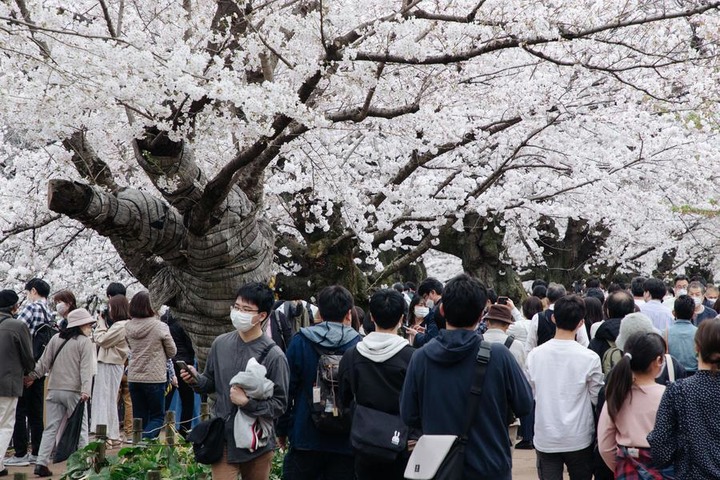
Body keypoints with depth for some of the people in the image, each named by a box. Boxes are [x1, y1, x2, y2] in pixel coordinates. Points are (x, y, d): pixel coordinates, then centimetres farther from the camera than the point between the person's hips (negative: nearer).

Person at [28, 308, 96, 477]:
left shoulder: (56, 339, 11)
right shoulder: (85, 342, -4)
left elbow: (44, 362, 10)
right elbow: (86, 368, -13)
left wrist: (32, 376, 21)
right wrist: (86, 390, -21)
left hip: (54, 390, 5)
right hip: (73, 392, -5)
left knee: (50, 428, 6)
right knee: (80, 428, 4)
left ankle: (41, 463, -1)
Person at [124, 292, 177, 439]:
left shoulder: (128, 327, 0)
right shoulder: (160, 327, -13)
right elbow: (172, 352, -1)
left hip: (134, 378, 5)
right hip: (155, 377, -4)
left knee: (139, 416, 14)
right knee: (158, 416, 6)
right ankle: (144, 440, -16)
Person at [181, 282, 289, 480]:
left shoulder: (273, 355, -12)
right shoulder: (221, 343, 1)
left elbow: (279, 404, -11)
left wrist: (247, 402, -22)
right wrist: (196, 380, -6)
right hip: (223, 440, 2)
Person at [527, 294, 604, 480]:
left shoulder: (535, 355, -6)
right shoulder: (589, 358, -14)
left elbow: (531, 395, 3)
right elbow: (597, 398, -5)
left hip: (545, 439, 2)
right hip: (579, 439, -1)